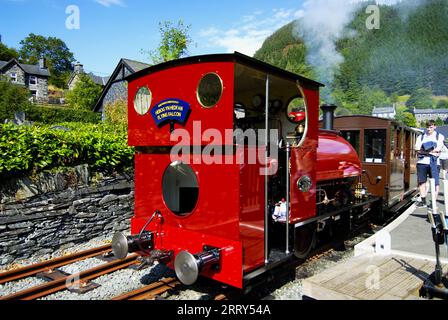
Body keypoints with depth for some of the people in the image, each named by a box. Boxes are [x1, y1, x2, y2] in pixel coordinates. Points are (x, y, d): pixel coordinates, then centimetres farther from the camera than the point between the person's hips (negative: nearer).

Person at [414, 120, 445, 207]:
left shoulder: (439, 136, 8)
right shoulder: (421, 137, 14)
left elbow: (438, 149, -7)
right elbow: (417, 149, 1)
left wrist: (423, 151, -8)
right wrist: (431, 152, -10)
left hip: (434, 163, -2)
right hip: (422, 162, 3)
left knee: (435, 183, -1)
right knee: (421, 181, 4)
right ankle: (423, 201, 13)